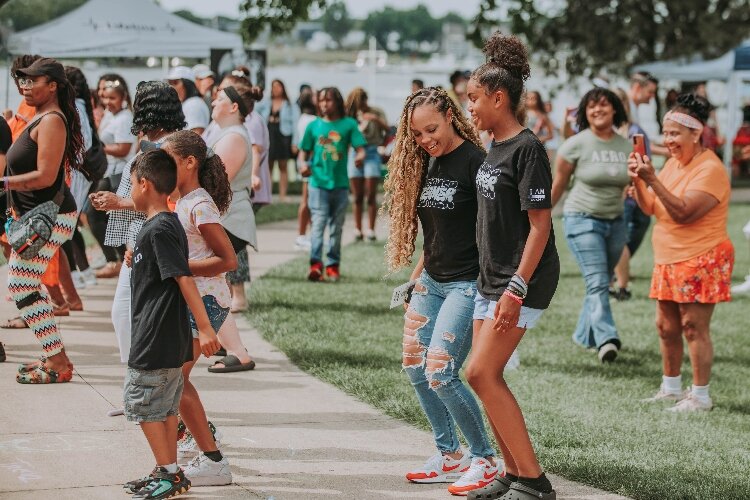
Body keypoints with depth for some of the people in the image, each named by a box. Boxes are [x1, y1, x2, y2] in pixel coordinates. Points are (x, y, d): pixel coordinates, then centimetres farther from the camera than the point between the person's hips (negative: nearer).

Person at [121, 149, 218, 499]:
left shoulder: (158, 230, -19)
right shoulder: (168, 223, 12)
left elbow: (184, 279, -24)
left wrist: (205, 328, -27)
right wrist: (137, 258, 35)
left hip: (155, 339, -10)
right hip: (170, 339, 10)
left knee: (142, 405, -2)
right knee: (164, 407, 15)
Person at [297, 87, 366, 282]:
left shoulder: (349, 124, 3)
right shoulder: (314, 126, 7)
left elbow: (360, 147, -2)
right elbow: (304, 151, 11)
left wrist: (360, 156, -24)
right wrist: (303, 163, -10)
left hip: (340, 184, 1)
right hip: (318, 183, -1)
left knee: (336, 227, 9)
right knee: (318, 224, -12)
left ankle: (333, 265, 18)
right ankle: (315, 264, -21)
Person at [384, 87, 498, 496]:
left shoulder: (474, 161, -14)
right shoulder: (425, 164, 9)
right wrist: (415, 276, 17)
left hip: (467, 284, -8)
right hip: (431, 281, 9)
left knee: (441, 374, -14)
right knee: (415, 368, 8)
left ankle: (484, 460, 1)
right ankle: (448, 456, 21)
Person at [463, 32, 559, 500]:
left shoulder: (527, 149, -15)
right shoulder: (495, 149, 13)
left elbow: (540, 225, -18)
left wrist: (517, 288, -23)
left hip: (523, 279, -9)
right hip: (492, 277, 9)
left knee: (481, 373, -13)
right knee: (488, 377, 9)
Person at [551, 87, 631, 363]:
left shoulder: (626, 147, 5)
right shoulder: (577, 144, -7)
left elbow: (631, 185, 18)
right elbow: (558, 184, 1)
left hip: (615, 222, 5)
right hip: (583, 219, -5)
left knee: (602, 282, 11)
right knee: (598, 282, -17)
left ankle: (584, 335, 26)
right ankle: (606, 339, -27)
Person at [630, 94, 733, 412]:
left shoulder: (710, 169, -16)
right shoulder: (674, 163, 11)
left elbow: (683, 213, -26)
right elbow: (650, 207, 8)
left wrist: (653, 179, -30)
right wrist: (637, 180, -9)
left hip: (700, 261, -8)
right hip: (668, 260, 8)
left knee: (694, 327, -6)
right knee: (666, 326, 12)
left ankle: (701, 395, 2)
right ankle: (671, 387, 24)